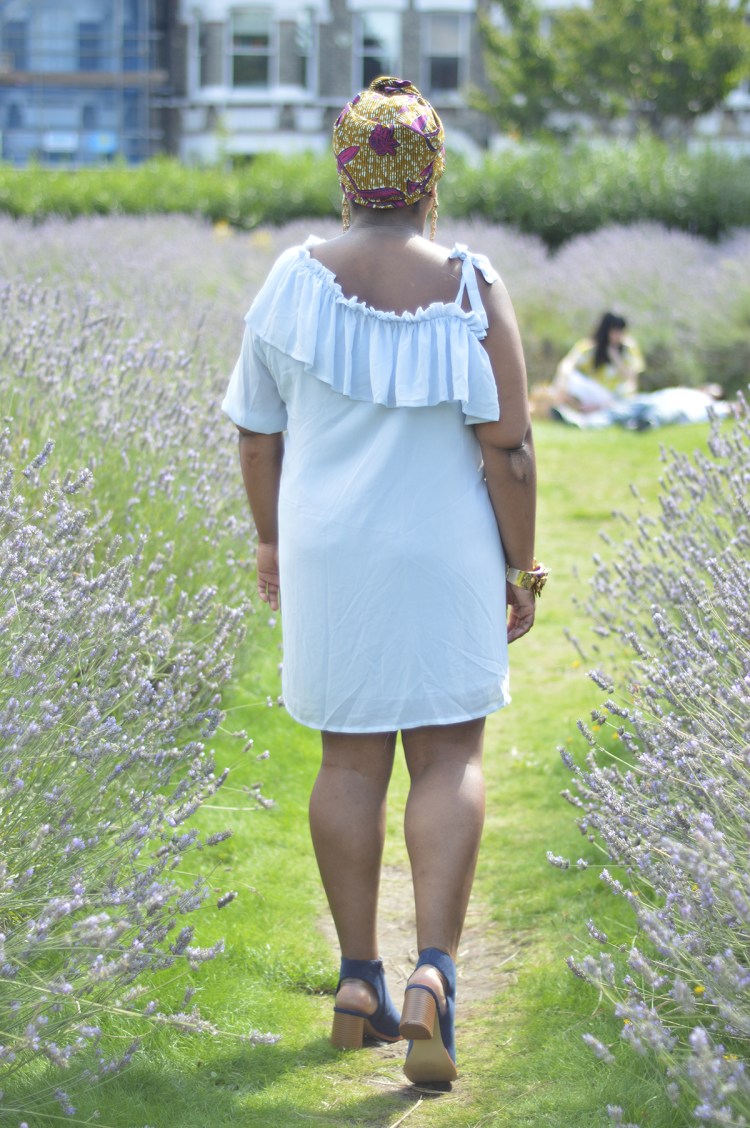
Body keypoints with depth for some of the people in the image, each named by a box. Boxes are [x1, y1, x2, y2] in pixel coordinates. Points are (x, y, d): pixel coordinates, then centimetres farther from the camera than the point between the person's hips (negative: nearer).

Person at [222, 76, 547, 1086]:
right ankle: (434, 976, -12)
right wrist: (522, 568, -2)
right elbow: (509, 448, -12)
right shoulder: (472, 292, -12)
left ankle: (359, 980, 15)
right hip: (444, 559, -2)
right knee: (448, 761, 5)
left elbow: (257, 431, 0)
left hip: (332, 557, 2)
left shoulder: (293, 284, -7)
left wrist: (271, 540, 14)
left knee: (352, 759, 13)